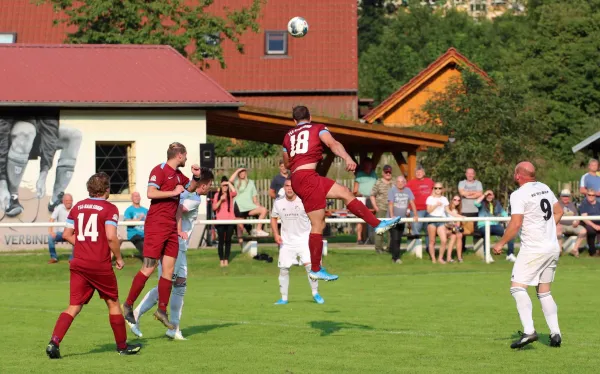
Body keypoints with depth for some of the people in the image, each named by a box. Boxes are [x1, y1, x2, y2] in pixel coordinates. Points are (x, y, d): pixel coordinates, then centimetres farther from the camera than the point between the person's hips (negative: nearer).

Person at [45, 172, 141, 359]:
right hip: (101, 265, -4)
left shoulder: (78, 207, 10)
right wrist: (119, 258, -3)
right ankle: (122, 346, 23)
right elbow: (111, 237, -16)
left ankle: (54, 342, -15)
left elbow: (67, 234, 11)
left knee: (74, 307, 3)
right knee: (113, 303, 13)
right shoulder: (109, 209, -6)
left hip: (78, 264, 4)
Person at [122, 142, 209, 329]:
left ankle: (162, 310, 10)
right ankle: (128, 305, -2)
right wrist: (174, 192, -14)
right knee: (149, 268, -11)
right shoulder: (160, 170, -8)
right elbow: (151, 193, -20)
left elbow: (190, 188, 34)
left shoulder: (178, 174, 17)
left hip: (171, 227, 8)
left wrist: (197, 177, 14)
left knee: (168, 270, 4)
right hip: (156, 225, -8)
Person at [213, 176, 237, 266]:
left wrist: (229, 183, -13)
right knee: (221, 240, -1)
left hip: (230, 220, 0)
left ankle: (226, 260, 8)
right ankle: (221, 260, 2)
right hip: (220, 221, 0)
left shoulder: (230, 194, 5)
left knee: (228, 240, 3)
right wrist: (220, 200, -12)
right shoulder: (217, 195, 7)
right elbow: (214, 207, 0)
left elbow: (235, 192, -19)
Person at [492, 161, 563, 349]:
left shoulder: (519, 194, -13)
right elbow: (559, 211, 21)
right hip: (553, 248, 8)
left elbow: (515, 224, -19)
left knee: (518, 287, -9)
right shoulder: (544, 188, 11)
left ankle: (529, 331, -22)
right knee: (544, 292, 15)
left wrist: (501, 243, -10)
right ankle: (555, 333, 7)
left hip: (533, 249, -8)